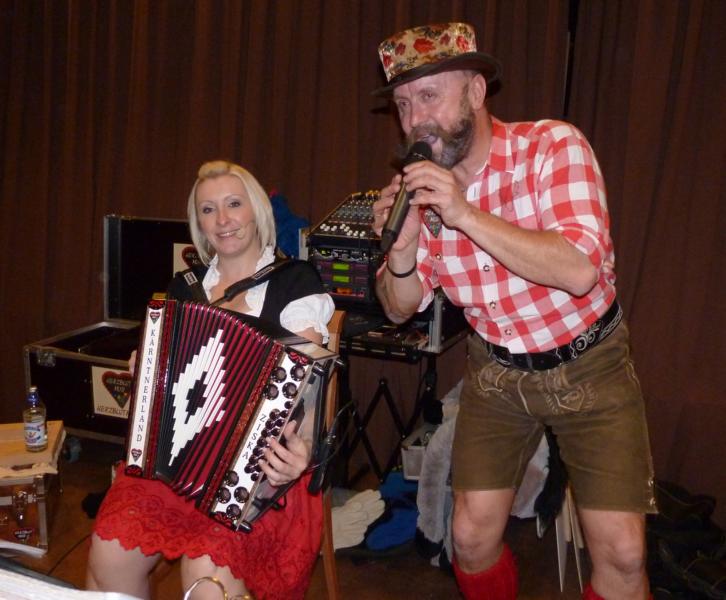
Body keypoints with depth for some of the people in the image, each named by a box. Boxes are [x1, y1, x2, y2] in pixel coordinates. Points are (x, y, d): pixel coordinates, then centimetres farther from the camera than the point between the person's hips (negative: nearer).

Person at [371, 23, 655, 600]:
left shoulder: (553, 146, -19)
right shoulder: (421, 186, -7)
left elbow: (580, 269, -31)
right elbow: (401, 309, -1)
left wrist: (466, 215, -34)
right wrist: (402, 248, -22)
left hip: (589, 365, -3)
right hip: (498, 371, 3)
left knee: (621, 552, -5)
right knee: (472, 537, 3)